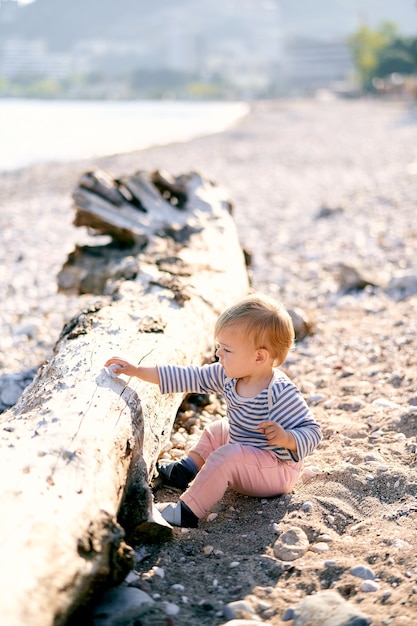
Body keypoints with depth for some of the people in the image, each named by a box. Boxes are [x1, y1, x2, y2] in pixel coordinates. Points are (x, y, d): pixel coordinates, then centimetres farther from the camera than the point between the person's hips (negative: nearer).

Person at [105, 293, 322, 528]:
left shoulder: (281, 394, -30)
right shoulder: (230, 376, -6)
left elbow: (312, 432, -27)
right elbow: (193, 377, -2)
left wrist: (287, 438, -47)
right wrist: (138, 371, -3)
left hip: (277, 470, -10)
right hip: (245, 455, 10)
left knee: (226, 456, -31)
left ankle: (187, 512, -26)